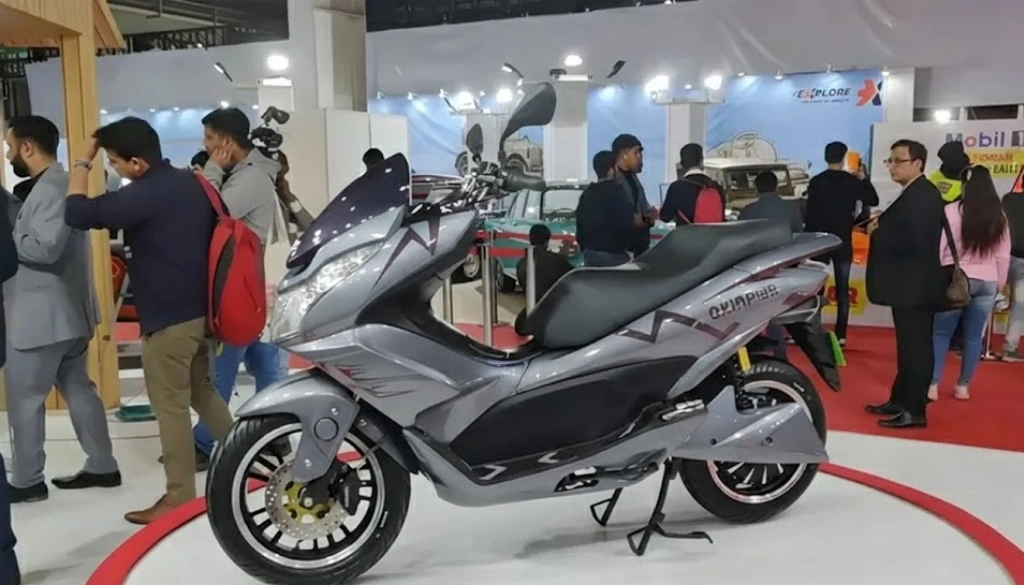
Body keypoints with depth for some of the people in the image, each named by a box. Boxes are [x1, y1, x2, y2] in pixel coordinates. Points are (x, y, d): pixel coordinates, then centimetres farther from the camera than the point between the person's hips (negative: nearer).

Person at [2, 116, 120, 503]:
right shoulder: (55, 186, 15)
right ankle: (102, 466, 20)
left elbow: (43, 247, -27)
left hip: (42, 315, -10)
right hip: (68, 310, 10)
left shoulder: (51, 189, -18)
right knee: (78, 389, 13)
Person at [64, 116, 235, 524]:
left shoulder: (143, 196, -20)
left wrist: (83, 161, -8)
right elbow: (215, 233, 14)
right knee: (202, 391, 21)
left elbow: (77, 214, -20)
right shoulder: (194, 183, 6)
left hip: (167, 317, -9)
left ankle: (180, 496, 10)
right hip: (201, 309, 9)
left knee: (171, 406, 1)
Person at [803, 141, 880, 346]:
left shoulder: (816, 182, -4)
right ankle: (841, 334, 1)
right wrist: (864, 179, 17)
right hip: (843, 241, 1)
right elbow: (873, 201, 9)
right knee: (842, 289, 4)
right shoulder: (853, 181, -1)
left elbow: (809, 214, -5)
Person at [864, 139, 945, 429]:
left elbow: (913, 242, -25)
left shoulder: (923, 195, -17)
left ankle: (915, 411, 4)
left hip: (916, 287, -10)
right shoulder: (914, 194, 15)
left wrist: (878, 232, -13)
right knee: (908, 347, 16)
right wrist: (881, 227, -2)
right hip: (909, 286, 10)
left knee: (916, 347, -3)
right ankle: (899, 401, 26)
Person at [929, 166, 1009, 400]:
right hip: (987, 282, 4)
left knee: (941, 333, 5)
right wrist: (999, 285, 18)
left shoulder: (951, 211, -11)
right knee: (974, 336, 10)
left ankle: (932, 385, 1)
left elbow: (937, 249, -9)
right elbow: (1003, 256, 8)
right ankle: (962, 386, 16)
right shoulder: (999, 216, 3)